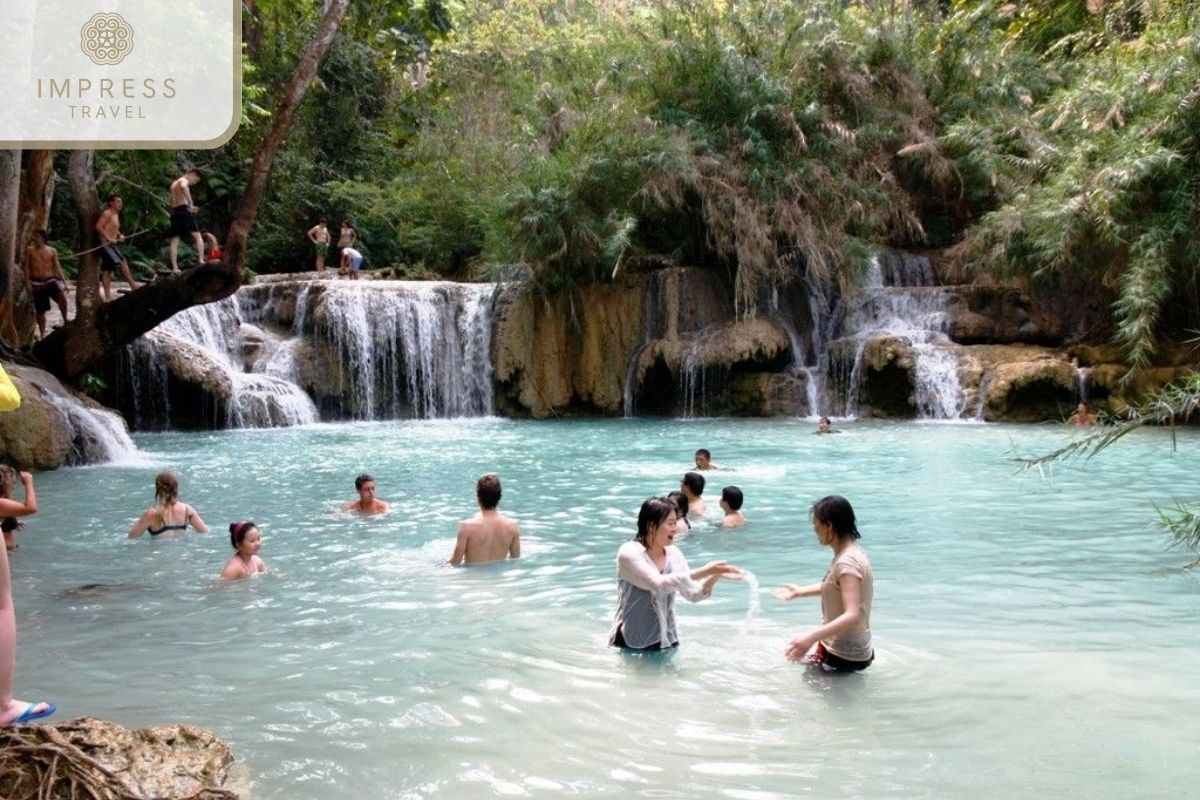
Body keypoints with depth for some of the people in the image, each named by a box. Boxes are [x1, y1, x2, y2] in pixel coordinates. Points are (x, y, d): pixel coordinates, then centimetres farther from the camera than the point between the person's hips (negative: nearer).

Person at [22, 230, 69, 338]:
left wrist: (64, 282, -2)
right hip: (37, 283, 1)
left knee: (62, 295, -32)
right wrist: (27, 283, -6)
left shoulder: (52, 251, 6)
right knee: (40, 310, 4)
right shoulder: (30, 250, 5)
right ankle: (42, 334, 15)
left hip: (50, 280, 0)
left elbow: (57, 267, 6)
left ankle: (65, 321, -18)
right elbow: (27, 267, 3)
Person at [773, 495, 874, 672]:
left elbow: (852, 616, -34)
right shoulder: (850, 552, 5)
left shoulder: (847, 562, -25)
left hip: (844, 657, -10)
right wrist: (800, 591, 31)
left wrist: (811, 637, -44)